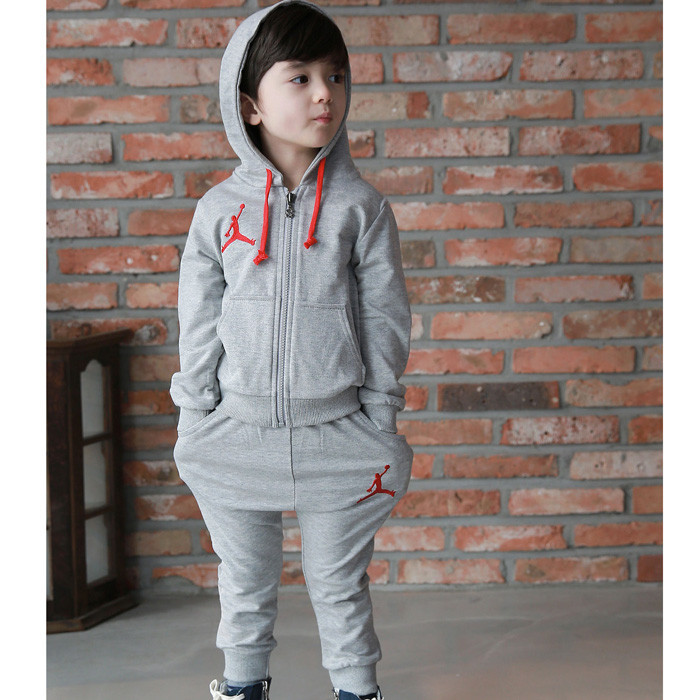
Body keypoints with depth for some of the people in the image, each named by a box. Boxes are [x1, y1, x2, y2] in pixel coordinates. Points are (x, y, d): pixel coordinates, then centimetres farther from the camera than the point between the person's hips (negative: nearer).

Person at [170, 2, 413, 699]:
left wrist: (380, 421, -1)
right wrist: (195, 421, 2)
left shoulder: (360, 205, -4)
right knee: (244, 577, 17)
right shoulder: (220, 209, -3)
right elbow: (198, 321, 3)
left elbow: (385, 315, -1)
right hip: (238, 433, 1)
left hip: (338, 434, -1)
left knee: (338, 579, 12)